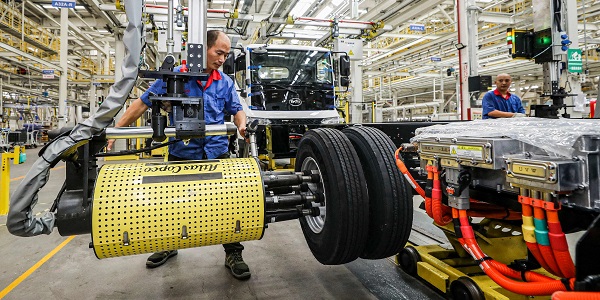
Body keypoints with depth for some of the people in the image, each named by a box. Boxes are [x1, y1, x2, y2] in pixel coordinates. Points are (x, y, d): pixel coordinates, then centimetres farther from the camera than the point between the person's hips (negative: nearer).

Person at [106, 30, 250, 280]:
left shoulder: (225, 82, 4)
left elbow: (237, 110, 9)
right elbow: (142, 104, 0)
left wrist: (242, 126, -14)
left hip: (217, 154, 0)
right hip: (181, 154, 0)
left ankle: (233, 254, 16)